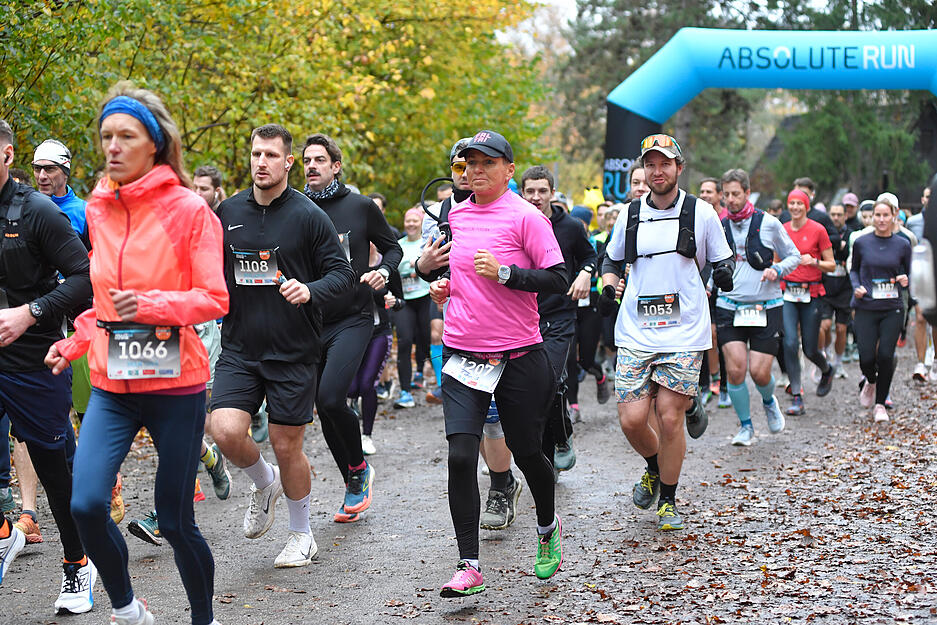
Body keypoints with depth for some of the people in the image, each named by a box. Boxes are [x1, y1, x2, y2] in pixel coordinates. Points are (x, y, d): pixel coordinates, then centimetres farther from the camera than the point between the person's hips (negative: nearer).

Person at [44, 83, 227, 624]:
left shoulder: (188, 209, -7)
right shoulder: (100, 210, 9)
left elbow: (215, 299, -9)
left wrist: (152, 304, -24)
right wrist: (75, 344, 8)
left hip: (175, 381, -4)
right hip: (112, 383, 4)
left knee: (175, 522, 2)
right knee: (86, 505, -14)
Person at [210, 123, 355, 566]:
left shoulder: (308, 216, -5)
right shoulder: (228, 212, 6)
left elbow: (342, 272, -4)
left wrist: (311, 290, -21)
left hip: (294, 351, -3)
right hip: (239, 349, 3)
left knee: (287, 446, 4)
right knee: (227, 433, -15)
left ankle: (302, 535, 26)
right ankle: (264, 485, 19)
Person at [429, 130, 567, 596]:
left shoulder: (526, 216, -7)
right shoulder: (457, 215, 10)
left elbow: (558, 280, -12)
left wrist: (503, 272, -21)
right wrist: (444, 286, 10)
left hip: (518, 356, -4)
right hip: (462, 355, 4)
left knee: (526, 453, 11)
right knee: (461, 457, -11)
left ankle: (548, 527, 41)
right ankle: (468, 565, -6)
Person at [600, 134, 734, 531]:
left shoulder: (701, 213, 2)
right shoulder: (630, 216, 8)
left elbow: (722, 260, 11)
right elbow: (612, 259, 22)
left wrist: (724, 272, -11)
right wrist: (608, 286, 2)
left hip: (683, 334, -2)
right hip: (635, 332, 2)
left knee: (670, 418, -4)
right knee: (631, 419, -5)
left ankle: (668, 501, 15)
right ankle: (653, 469, 28)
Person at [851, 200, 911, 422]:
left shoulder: (902, 245, 3)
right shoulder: (861, 243, 3)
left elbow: (908, 274, 13)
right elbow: (854, 270, 17)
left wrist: (905, 281, -9)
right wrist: (856, 287, -2)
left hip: (892, 308, 0)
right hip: (866, 308, 0)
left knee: (886, 355, -8)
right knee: (867, 358, -6)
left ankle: (880, 404, 9)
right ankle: (870, 381, 31)